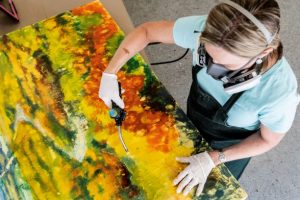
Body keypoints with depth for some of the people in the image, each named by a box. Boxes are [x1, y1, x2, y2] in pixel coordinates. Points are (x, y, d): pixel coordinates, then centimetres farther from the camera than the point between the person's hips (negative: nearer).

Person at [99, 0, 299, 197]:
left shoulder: (279, 90, -42)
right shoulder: (204, 29, -36)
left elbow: (268, 140, -21)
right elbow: (147, 30, -20)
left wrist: (213, 159, -25)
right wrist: (109, 73, -26)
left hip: (232, 148, -2)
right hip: (194, 120, 2)